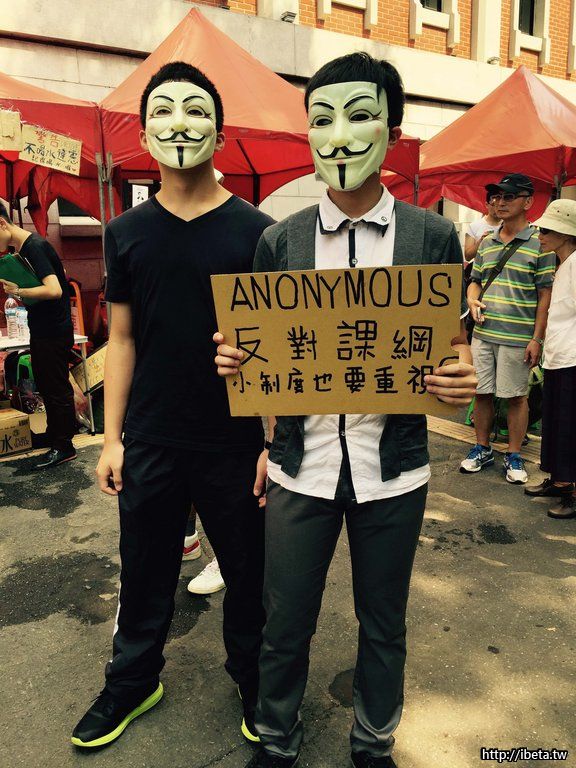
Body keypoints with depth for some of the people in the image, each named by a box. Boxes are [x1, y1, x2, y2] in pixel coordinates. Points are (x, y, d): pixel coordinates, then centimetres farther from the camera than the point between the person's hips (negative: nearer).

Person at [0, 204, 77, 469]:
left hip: (54, 333, -10)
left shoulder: (35, 247, -19)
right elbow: (61, 274, 23)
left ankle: (63, 447, 11)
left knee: (55, 388, 0)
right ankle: (55, 432, 35)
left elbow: (54, 290, -30)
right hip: (43, 330, 10)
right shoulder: (25, 247, 10)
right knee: (46, 384, 20)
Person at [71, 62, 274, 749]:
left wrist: (275, 443, -7)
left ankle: (254, 681, 40)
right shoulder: (126, 233, 3)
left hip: (234, 443, -2)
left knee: (248, 575, 14)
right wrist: (112, 437, 3)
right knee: (144, 572, 17)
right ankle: (131, 683, 42)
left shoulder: (255, 231, -5)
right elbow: (122, 339, 6)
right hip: (150, 443, 2)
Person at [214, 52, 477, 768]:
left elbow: (453, 344, 4)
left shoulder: (433, 236, -1)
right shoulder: (278, 241, 1)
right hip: (301, 465, 1)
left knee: (383, 627, 18)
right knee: (284, 625, 14)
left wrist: (460, 379, -18)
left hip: (391, 468, 0)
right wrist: (234, 358, -15)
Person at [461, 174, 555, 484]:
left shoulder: (539, 244, -5)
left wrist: (537, 338, -11)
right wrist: (472, 300, -2)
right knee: (481, 393, 11)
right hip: (483, 333, 5)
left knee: (516, 397, 5)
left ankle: (514, 456, 20)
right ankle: (482, 449, 28)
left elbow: (546, 295, -6)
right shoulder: (487, 243, 11)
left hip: (517, 338, -5)